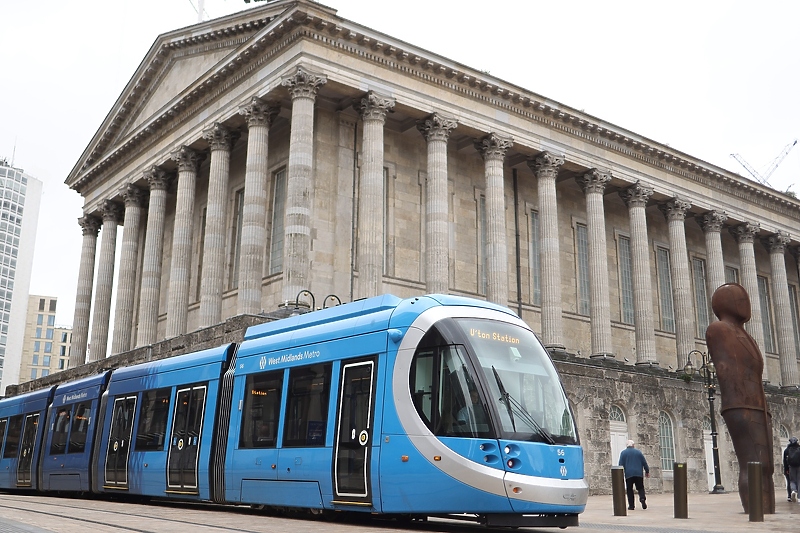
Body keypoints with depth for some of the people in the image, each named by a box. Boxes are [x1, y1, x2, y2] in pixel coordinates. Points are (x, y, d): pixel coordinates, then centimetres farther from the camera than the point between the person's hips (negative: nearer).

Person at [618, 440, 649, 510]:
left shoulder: (623, 453, 5)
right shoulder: (638, 452, 10)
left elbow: (621, 464, 1)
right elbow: (644, 463, 11)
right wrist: (647, 471, 21)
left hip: (628, 474, -1)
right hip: (638, 473, 1)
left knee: (629, 489, 5)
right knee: (640, 488, 8)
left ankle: (631, 505, 0)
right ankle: (642, 498, -21)